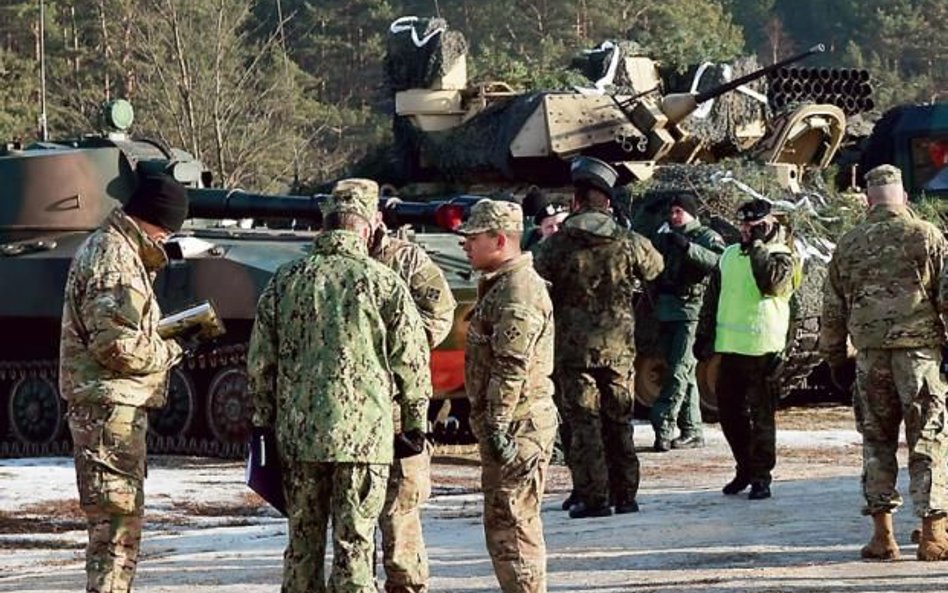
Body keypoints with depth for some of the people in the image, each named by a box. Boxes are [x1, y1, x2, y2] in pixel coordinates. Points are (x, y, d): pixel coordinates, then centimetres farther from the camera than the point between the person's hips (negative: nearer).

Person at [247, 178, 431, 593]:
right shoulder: (383, 282, -5)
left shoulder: (286, 280, 4)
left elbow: (260, 362, 7)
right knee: (354, 547, 0)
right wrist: (415, 422, 7)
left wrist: (264, 419, 18)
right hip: (364, 432, -3)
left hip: (298, 433, 3)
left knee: (303, 545, 12)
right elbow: (412, 361, -3)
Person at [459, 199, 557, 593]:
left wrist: (498, 424, -24)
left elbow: (511, 367, -23)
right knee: (501, 524, 16)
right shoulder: (498, 285, 18)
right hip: (506, 426, 11)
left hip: (518, 427, -11)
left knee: (511, 525, -9)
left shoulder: (518, 291, -17)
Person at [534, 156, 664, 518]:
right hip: (619, 347, 3)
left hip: (574, 348, -2)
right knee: (619, 421, 12)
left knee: (583, 422, 1)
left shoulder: (557, 244, -9)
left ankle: (593, 497, -3)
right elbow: (654, 268, 16)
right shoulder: (627, 243, -3)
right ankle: (625, 495, 16)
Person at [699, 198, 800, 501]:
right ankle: (745, 468, 25)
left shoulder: (782, 256, -3)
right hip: (730, 347, 6)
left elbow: (771, 282, -25)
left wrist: (757, 245, -17)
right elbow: (712, 297, 21)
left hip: (763, 350, -6)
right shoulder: (728, 256, 15)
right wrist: (706, 334, 17)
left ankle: (761, 475, 3)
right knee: (729, 412, 11)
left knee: (760, 414, -3)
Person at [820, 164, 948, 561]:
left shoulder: (849, 245, 8)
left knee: (877, 442, 11)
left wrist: (835, 359, 21)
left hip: (870, 354, 2)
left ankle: (882, 535, 9)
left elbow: (832, 310, 12)